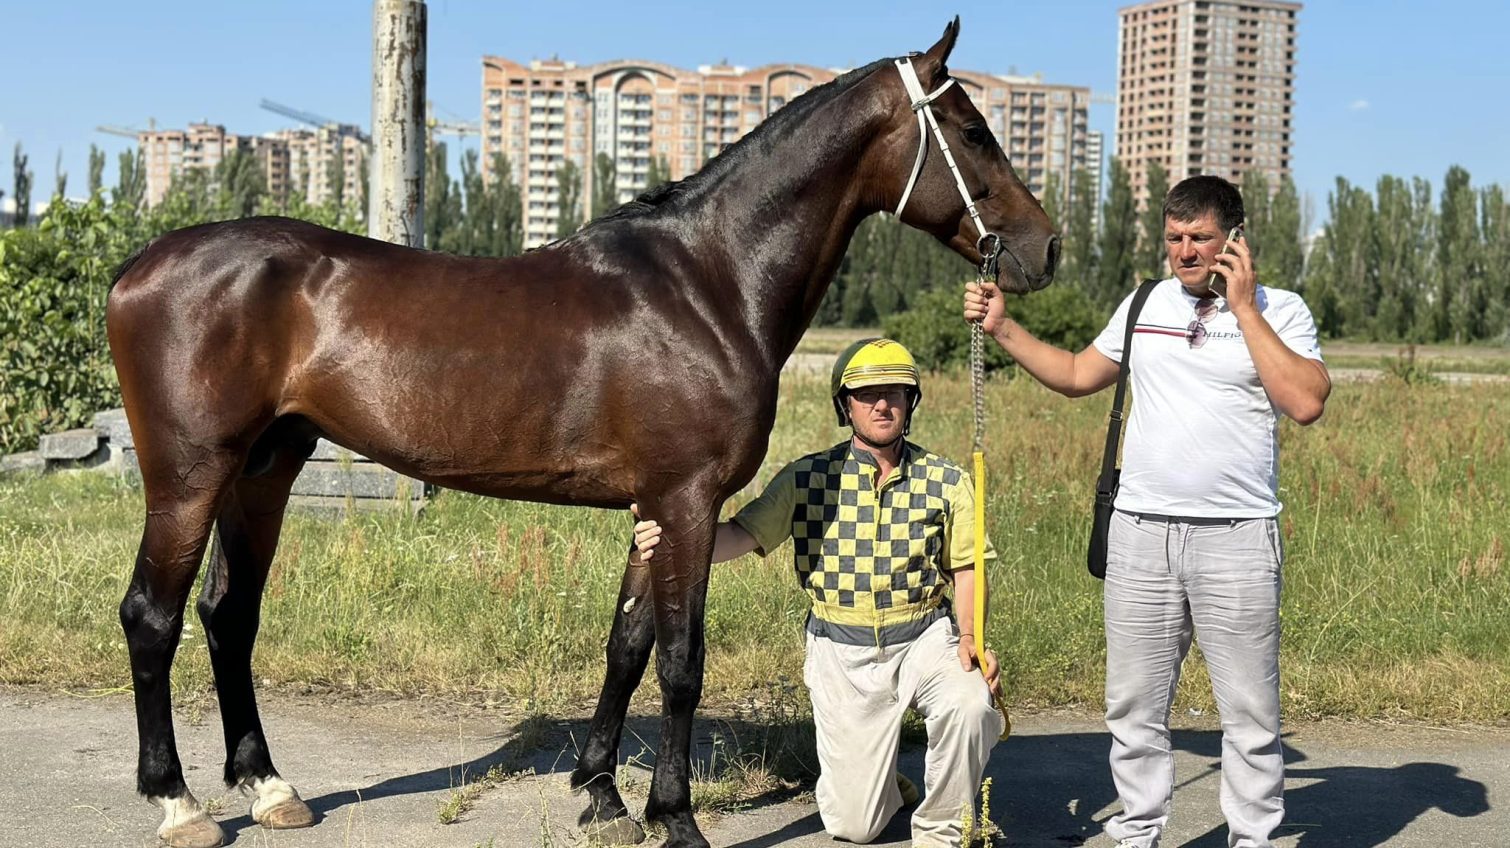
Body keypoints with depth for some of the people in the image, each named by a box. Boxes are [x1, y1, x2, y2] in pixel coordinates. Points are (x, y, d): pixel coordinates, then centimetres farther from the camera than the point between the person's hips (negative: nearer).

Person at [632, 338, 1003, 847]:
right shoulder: (807, 479, 0)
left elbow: (967, 568, 3)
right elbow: (743, 534, -7)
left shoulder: (947, 482, 1)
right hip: (842, 652, 0)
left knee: (970, 706, -34)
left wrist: (972, 636, -15)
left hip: (925, 638, 0)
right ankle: (883, 782, 38)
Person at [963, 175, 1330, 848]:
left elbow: (1306, 403, -16)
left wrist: (1243, 308, -13)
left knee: (1249, 711, 2)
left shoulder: (1279, 311, -1)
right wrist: (1002, 328, 13)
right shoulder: (1145, 305, 12)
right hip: (1141, 535, 4)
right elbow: (1077, 376, 21)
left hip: (1237, 540, -4)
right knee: (1134, 707, 10)